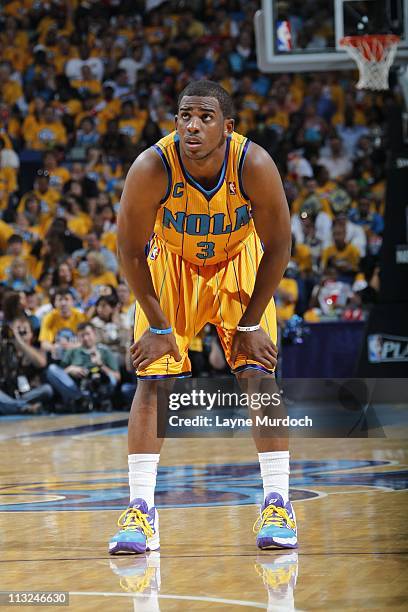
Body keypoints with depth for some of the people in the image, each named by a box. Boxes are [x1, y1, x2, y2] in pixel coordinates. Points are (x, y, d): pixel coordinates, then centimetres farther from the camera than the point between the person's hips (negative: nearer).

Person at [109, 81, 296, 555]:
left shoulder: (255, 165, -31)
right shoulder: (151, 168, -31)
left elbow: (278, 246, -17)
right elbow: (130, 251, -18)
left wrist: (249, 323, -14)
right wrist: (158, 326, -15)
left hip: (239, 264, 0)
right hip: (171, 264, 0)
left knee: (258, 374, -10)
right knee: (152, 377, -10)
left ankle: (277, 503, -2)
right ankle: (140, 510, -7)